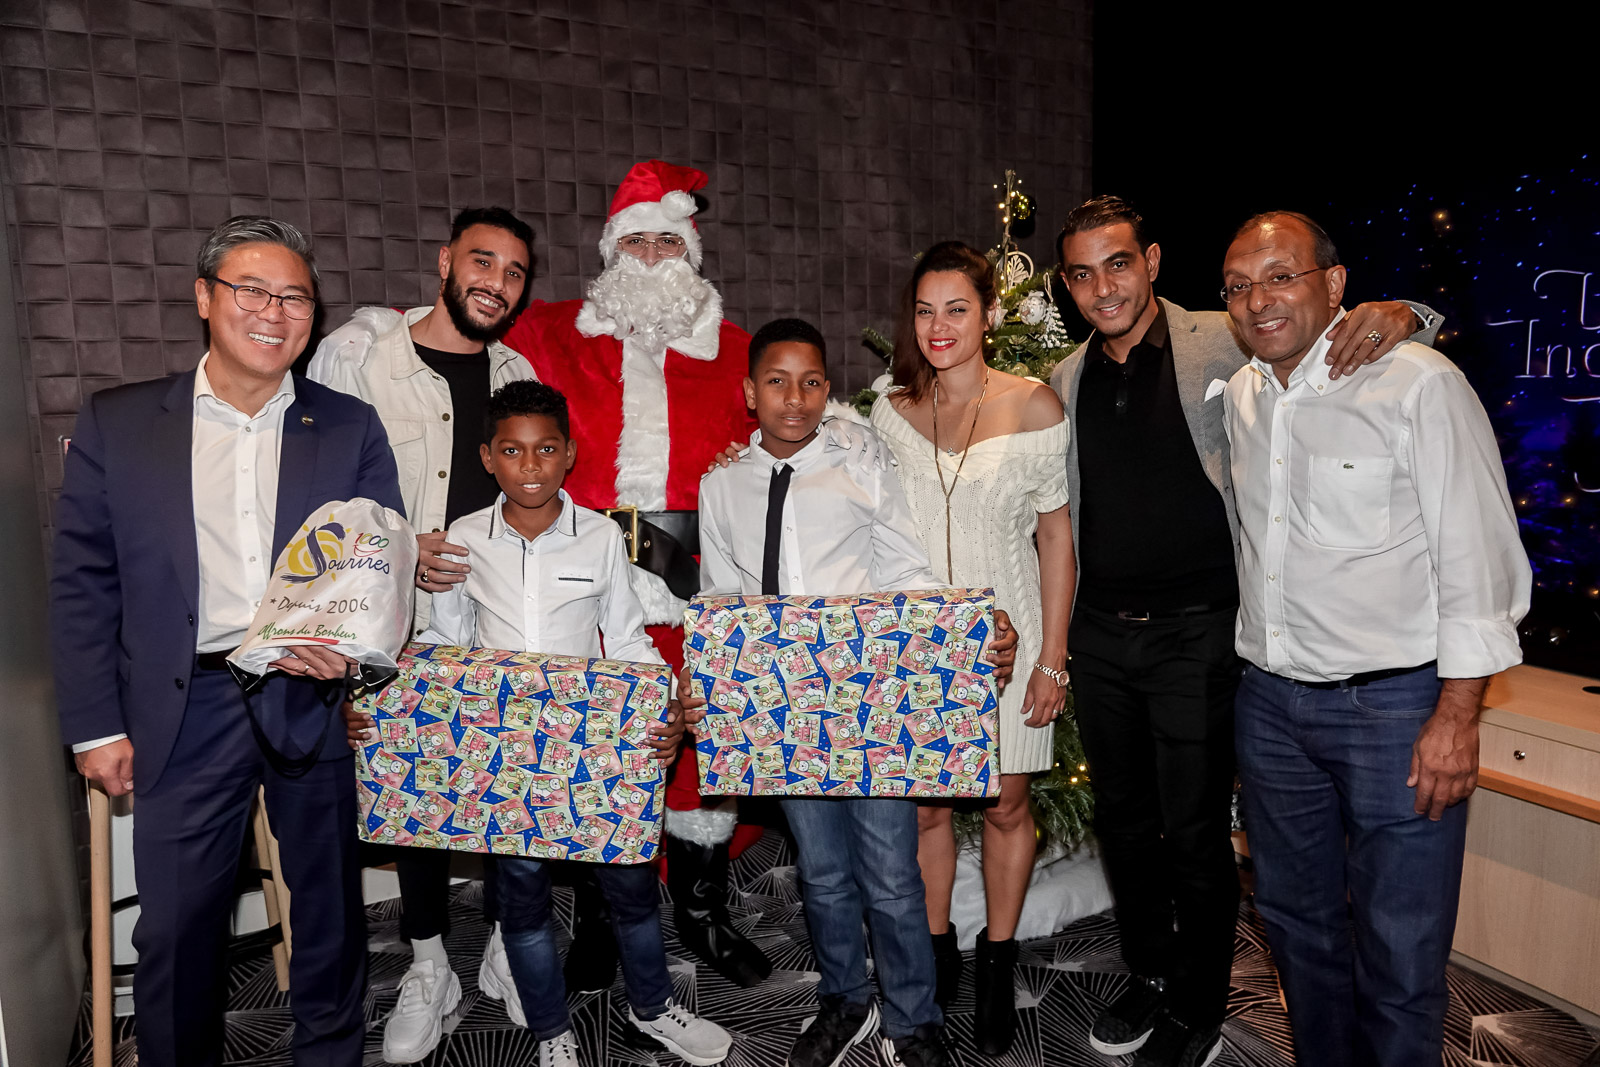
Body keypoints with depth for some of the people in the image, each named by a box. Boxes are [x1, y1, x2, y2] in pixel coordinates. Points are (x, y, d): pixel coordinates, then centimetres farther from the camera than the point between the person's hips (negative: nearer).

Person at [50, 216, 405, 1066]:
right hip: (186, 711, 0)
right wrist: (96, 725, -1)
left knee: (329, 918, 14)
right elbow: (82, 585, 3)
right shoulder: (115, 423, 4)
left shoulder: (351, 429, 6)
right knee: (176, 931, 9)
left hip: (315, 701, 1)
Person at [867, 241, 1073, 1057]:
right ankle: (936, 952, 33)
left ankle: (998, 966, 31)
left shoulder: (1034, 407, -6)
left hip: (1006, 631, -2)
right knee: (923, 803, 10)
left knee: (1005, 805, 10)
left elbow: (1056, 537, -3)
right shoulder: (891, 411, 2)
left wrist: (1052, 659, -6)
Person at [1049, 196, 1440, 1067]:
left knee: (1195, 832, 7)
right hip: (1099, 635, 5)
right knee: (1122, 821, 17)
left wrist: (1397, 313, -26)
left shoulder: (1224, 346, -6)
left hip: (1193, 634, -4)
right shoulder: (1066, 381, 7)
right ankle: (1148, 976, 40)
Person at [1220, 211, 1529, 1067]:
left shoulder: (1419, 383, -11)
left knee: (1399, 954, 4)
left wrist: (1457, 717, -15)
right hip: (1270, 701, 6)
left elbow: (1479, 558, -12)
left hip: (1394, 705, -6)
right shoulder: (1238, 395, 7)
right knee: (1295, 918, 20)